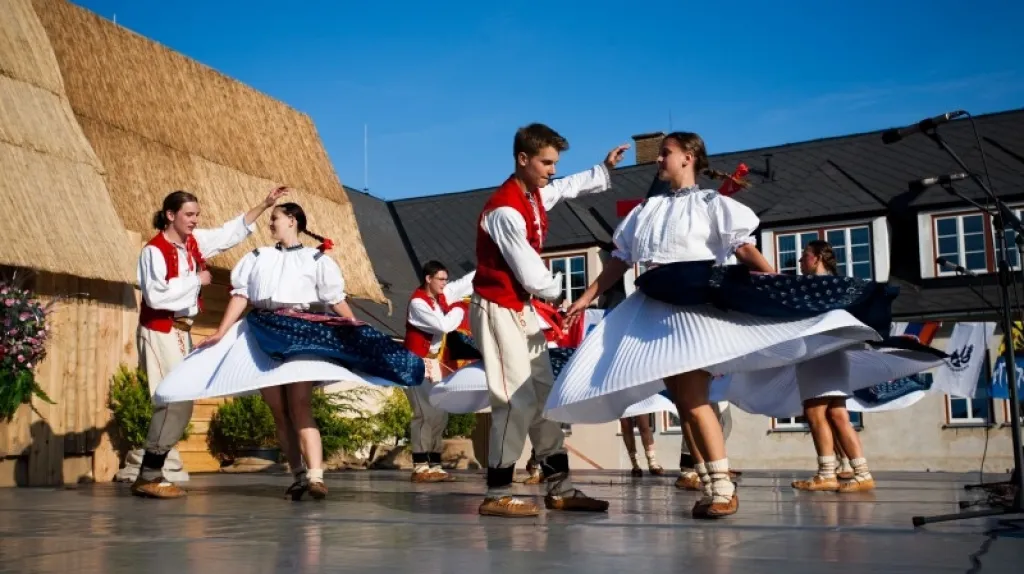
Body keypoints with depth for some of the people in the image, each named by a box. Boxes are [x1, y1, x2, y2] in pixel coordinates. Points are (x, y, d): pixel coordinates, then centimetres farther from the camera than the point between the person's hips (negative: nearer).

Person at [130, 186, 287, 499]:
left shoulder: (194, 242, 6)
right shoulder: (154, 250, -16)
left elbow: (232, 232, 15)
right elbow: (156, 296, -26)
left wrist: (265, 204, 11)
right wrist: (195, 279, -18)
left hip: (182, 331, 8)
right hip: (160, 332, -8)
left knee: (180, 402, 8)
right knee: (176, 401, -12)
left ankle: (150, 473, 15)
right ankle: (148, 477, -4)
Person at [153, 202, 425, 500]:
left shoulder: (315, 258, 9)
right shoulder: (258, 257, 18)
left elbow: (336, 300, 5)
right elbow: (241, 295, 11)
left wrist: (362, 338, -2)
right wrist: (220, 334, 2)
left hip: (302, 335, -4)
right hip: (264, 336, 4)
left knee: (300, 405, -18)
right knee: (279, 411, 3)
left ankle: (315, 476, -25)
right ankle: (299, 475, 10)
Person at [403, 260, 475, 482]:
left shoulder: (442, 295, 6)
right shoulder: (418, 303, -17)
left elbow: (467, 282, 9)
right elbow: (444, 325, -24)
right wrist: (459, 311, -5)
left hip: (436, 362, 9)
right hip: (418, 363, -9)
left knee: (440, 413, 7)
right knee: (426, 413, -13)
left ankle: (434, 464, 12)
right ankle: (420, 467, -9)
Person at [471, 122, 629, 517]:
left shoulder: (537, 196, 6)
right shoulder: (505, 210, -23)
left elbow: (569, 187, 30)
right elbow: (530, 275, -19)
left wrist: (606, 169, 22)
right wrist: (557, 289, 0)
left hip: (524, 309, 10)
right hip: (498, 310, -10)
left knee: (544, 396, 10)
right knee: (517, 400, -11)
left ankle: (560, 489, 17)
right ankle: (496, 495, -2)